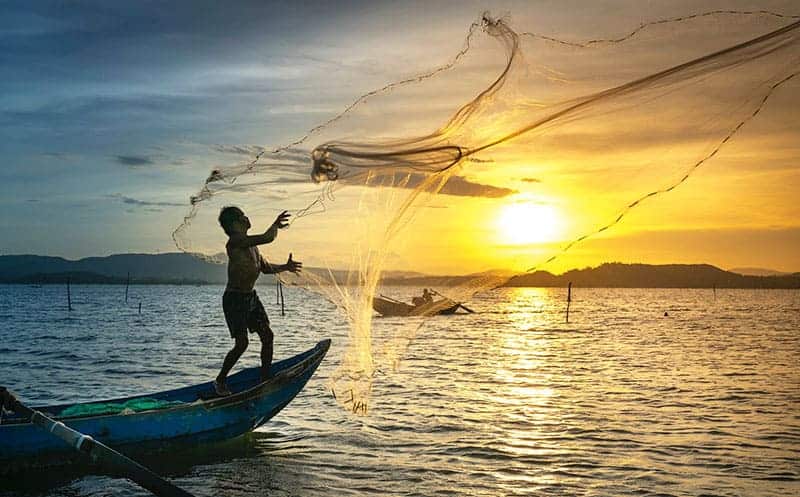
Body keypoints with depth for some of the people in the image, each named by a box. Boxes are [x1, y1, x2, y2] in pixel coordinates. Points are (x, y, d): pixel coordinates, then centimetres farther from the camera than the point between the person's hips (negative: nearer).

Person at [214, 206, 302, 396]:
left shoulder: (251, 244, 11)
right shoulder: (235, 241, -19)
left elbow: (265, 267, 23)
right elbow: (267, 238, -28)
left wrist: (285, 267, 12)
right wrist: (276, 225, -9)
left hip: (251, 297, 9)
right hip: (234, 299, -9)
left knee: (267, 336, 4)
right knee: (242, 343, -10)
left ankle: (265, 378, 15)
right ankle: (220, 381, 8)